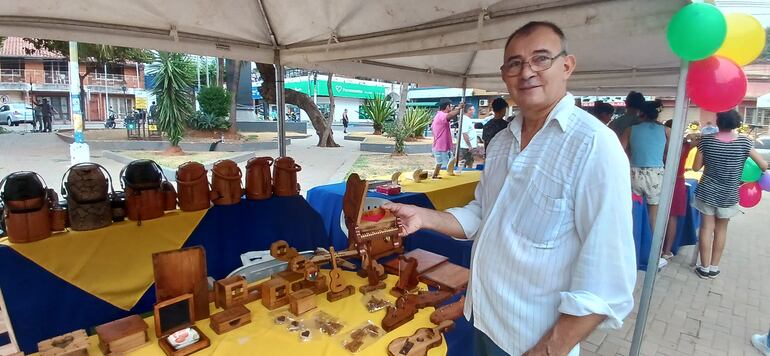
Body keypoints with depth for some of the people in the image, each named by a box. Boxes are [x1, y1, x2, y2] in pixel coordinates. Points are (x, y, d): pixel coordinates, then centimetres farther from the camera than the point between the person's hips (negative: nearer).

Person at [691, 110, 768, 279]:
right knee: (721, 229, 13)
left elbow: (696, 167, -5)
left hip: (707, 191, -1)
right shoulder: (744, 142, -8)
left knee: (707, 227, 6)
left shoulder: (706, 140, -9)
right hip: (728, 195, 1)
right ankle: (714, 267, 20)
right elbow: (764, 165, -2)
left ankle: (704, 268, 11)